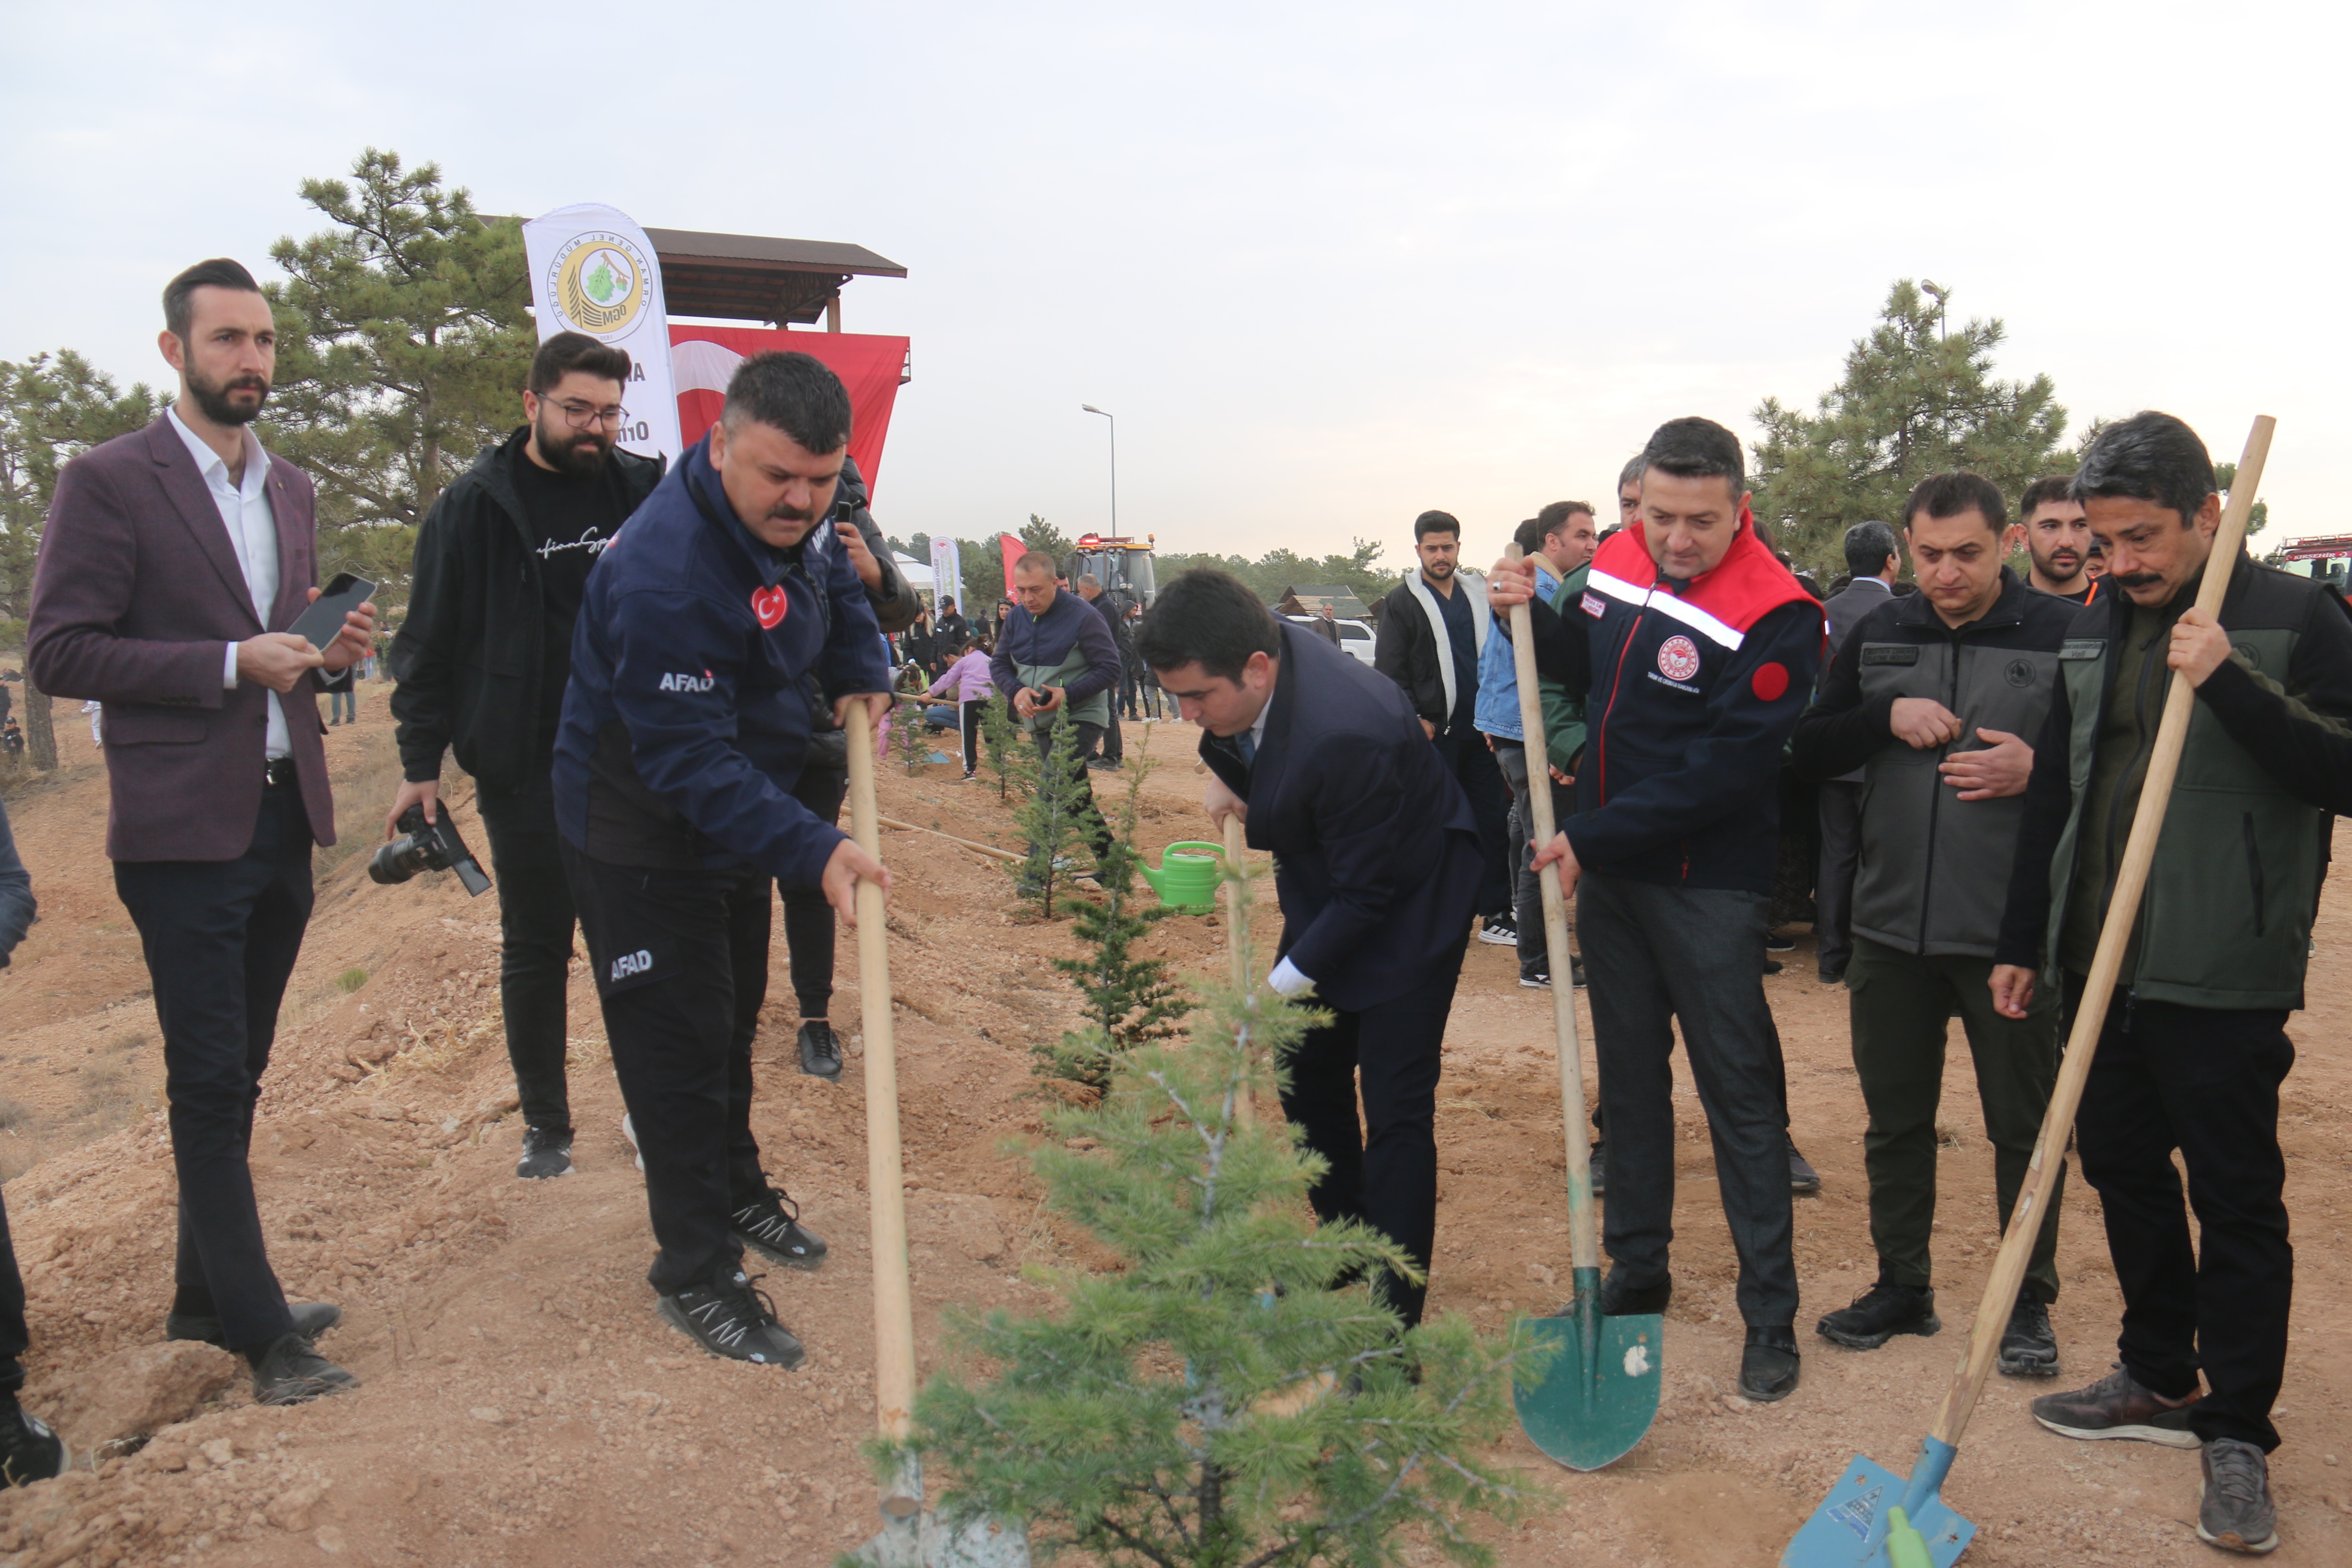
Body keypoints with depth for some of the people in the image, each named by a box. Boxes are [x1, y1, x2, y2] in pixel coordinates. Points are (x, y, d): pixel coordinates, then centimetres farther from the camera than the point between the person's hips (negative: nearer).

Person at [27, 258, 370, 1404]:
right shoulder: (109, 481, -7)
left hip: (285, 816, 7)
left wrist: (330, 651, 1)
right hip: (184, 827, -7)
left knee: (235, 1078, 15)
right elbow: (58, 653, -11)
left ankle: (207, 1297, 29)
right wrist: (231, 664, -18)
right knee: (208, 1084, 0)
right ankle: (261, 1330, 8)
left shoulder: (290, 488, 13)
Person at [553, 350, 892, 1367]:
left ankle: (736, 1193, 44)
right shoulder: (666, 575, -35)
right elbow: (690, 761, -36)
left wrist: (862, 676, -1)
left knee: (733, 1021, 23)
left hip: (735, 822, 9)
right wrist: (812, 850, -42)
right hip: (641, 842, -9)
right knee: (680, 1051, -1)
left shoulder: (793, 522, -7)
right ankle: (697, 1276, 14)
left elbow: (838, 587, 16)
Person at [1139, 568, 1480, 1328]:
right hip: (1321, 901, 9)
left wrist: (1279, 990, -22)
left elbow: (1364, 895, -27)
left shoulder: (1347, 736, -38)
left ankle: (1393, 1317, 3)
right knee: (1307, 1077, 16)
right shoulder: (1261, 644, -14)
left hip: (1404, 913, -9)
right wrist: (1222, 768, -4)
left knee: (1395, 1108, -7)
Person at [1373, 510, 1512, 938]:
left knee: (1493, 823, 4)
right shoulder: (1401, 602, -1)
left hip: (1480, 731, 5)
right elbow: (1388, 671, -5)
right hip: (1433, 734, -5)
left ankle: (1495, 916, 11)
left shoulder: (1476, 597, 14)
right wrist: (1415, 720, -11)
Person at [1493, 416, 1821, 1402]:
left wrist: (1592, 839, -21)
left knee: (1739, 1092, 2)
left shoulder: (1774, 616, -19)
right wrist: (1535, 618, -1)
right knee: (1628, 1077, 16)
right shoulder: (1619, 561, 2)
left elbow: (1723, 775, -23)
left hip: (1708, 889, -7)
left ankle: (1771, 1315, 14)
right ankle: (1637, 1274, 32)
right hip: (1607, 872, 7)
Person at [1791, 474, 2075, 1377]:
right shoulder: (1877, 635, 6)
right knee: (1895, 1118, 14)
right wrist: (1886, 718, -10)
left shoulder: (2063, 637, -6)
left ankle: (2030, 1302, 26)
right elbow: (1805, 752, 6)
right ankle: (1903, 1286, 30)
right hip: (1891, 928, 4)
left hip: (2010, 932, -3)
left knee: (2023, 1126, 9)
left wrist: (2039, 771, -21)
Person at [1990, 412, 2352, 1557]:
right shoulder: (2095, 624, 10)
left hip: (2223, 976, -6)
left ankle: (2238, 1434, 16)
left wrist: (2231, 688, -25)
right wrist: (2023, 940, 13)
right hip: (2097, 959, 6)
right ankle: (2160, 1381, 32)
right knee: (2121, 1169, 15)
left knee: (2238, 1199, 3)